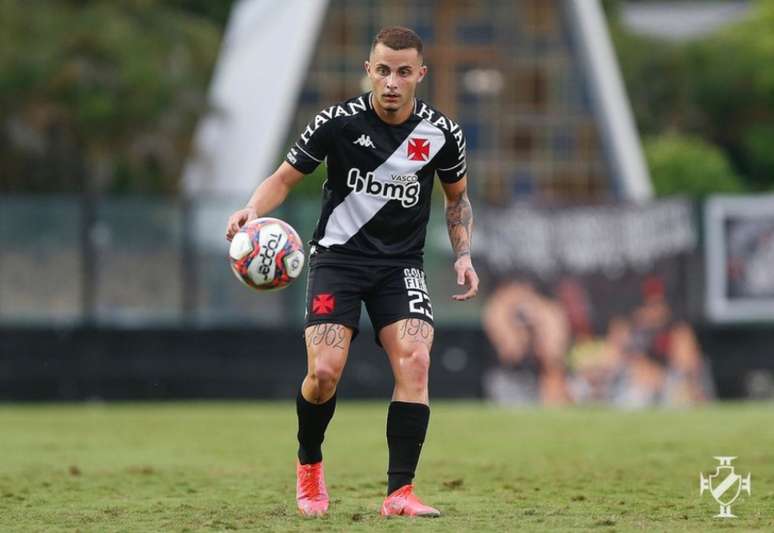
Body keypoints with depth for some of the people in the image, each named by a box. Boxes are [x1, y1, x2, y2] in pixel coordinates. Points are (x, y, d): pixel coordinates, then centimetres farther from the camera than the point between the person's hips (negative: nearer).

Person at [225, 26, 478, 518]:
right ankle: (309, 467, 12)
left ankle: (400, 493, -16)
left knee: (414, 360, -21)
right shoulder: (338, 122, -10)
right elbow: (285, 178, 0)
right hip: (339, 255, -2)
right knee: (325, 370, -18)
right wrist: (253, 210, -20)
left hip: (401, 264, 2)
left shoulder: (442, 133, -3)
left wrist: (463, 253, 2)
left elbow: (458, 196, 16)